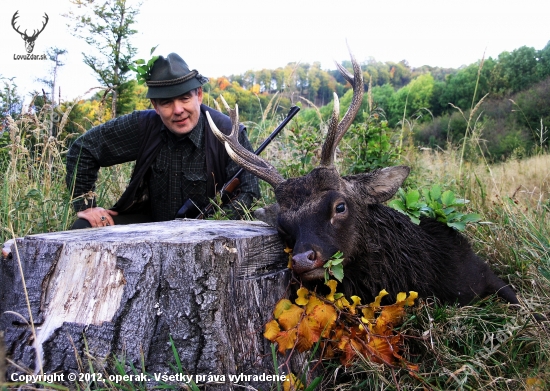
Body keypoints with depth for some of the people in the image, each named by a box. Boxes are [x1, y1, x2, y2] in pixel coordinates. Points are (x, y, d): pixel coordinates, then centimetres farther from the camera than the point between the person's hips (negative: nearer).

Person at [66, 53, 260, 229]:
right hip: (150, 220, 3)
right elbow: (83, 148, 0)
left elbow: (248, 190, -18)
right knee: (83, 229, -13)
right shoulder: (142, 126, -12)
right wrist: (85, 205, -3)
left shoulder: (229, 133, -20)